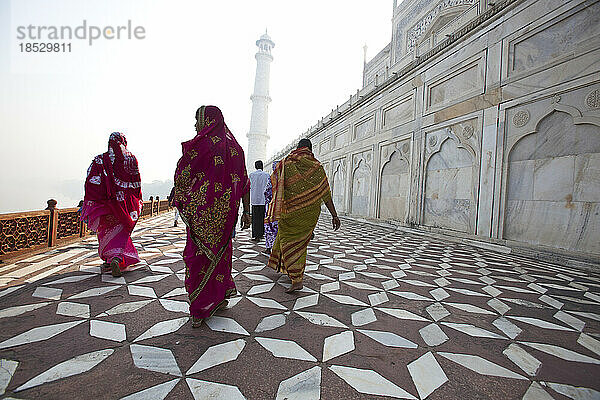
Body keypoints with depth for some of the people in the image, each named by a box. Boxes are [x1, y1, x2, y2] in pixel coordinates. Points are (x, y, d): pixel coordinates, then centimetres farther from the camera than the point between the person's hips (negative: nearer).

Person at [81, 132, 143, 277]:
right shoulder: (132, 159, 1)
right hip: (126, 204, 0)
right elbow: (137, 184, 3)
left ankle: (109, 257, 26)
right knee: (121, 232, 4)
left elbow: (92, 183, -5)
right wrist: (138, 202, 11)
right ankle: (117, 258, -16)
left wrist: (89, 204, 1)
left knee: (107, 230, 16)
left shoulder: (100, 160, 1)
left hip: (107, 202, 0)